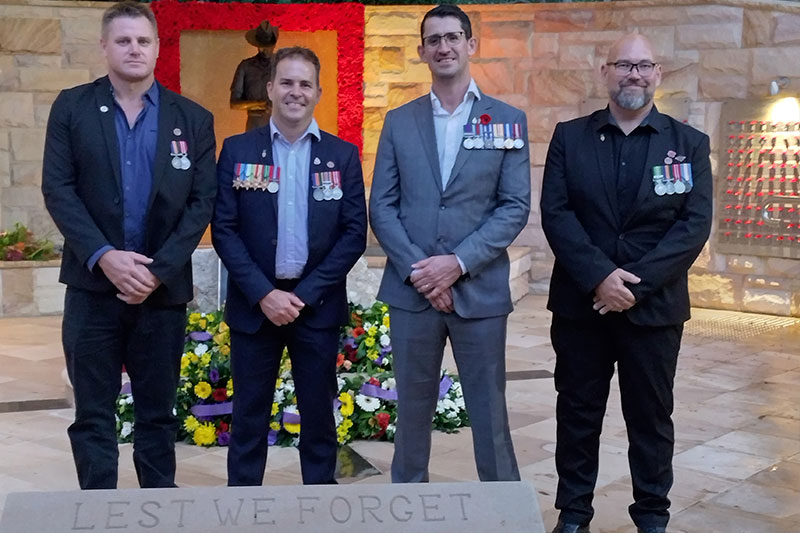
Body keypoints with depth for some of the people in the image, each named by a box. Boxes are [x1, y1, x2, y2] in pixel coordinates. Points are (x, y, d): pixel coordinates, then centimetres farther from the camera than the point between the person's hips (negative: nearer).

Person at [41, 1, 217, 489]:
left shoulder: (193, 119, 5)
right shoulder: (72, 108, 4)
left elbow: (202, 202, -1)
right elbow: (58, 190, -3)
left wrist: (160, 270, -11)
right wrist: (104, 256, -16)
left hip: (164, 287, 1)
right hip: (94, 285, 0)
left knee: (158, 413, 10)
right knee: (93, 414, 5)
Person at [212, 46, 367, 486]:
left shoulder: (343, 155, 3)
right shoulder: (237, 150, 2)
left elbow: (354, 234, -2)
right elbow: (223, 230, -2)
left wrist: (305, 295, -10)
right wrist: (264, 294, -12)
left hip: (318, 305, 1)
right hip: (253, 304, 0)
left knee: (318, 413, 9)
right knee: (249, 416, 8)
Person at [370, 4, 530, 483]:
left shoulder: (508, 120, 3)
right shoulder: (399, 121, 8)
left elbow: (515, 207, -3)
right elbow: (382, 207, 3)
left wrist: (459, 263, -14)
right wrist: (417, 270, -10)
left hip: (480, 290, -1)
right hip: (412, 290, 2)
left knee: (490, 413, 4)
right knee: (413, 410, 11)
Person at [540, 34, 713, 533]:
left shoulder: (689, 143, 3)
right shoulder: (570, 137, 4)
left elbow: (695, 224, -6)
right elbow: (556, 213, -5)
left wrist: (637, 283, -16)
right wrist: (600, 276, -18)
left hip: (654, 305, 0)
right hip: (580, 301, 0)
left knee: (651, 416, 9)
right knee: (578, 412, 10)